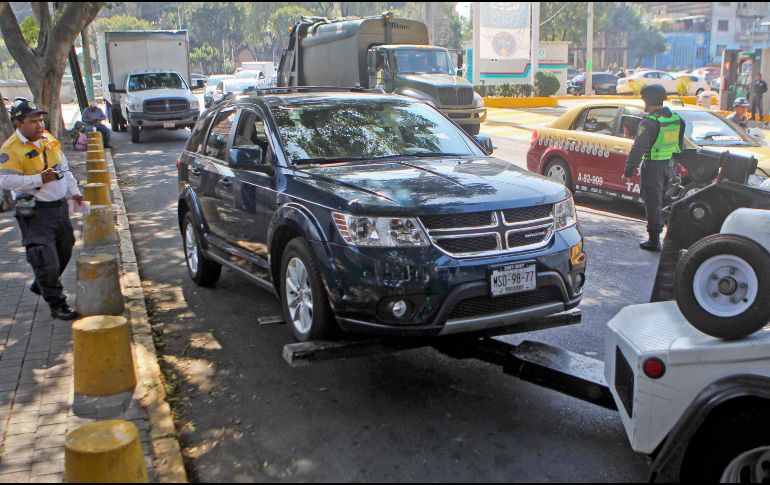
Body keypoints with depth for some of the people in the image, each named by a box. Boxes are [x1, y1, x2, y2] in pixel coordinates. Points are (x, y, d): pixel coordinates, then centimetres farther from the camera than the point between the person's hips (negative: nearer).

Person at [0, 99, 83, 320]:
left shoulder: (49, 139, 9)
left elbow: (64, 168, 18)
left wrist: (74, 192, 12)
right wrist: (39, 179, -23)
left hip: (60, 206, 8)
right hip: (35, 213, -8)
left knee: (65, 250, 21)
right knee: (46, 259, -6)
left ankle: (41, 286, 43)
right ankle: (56, 304, 7)